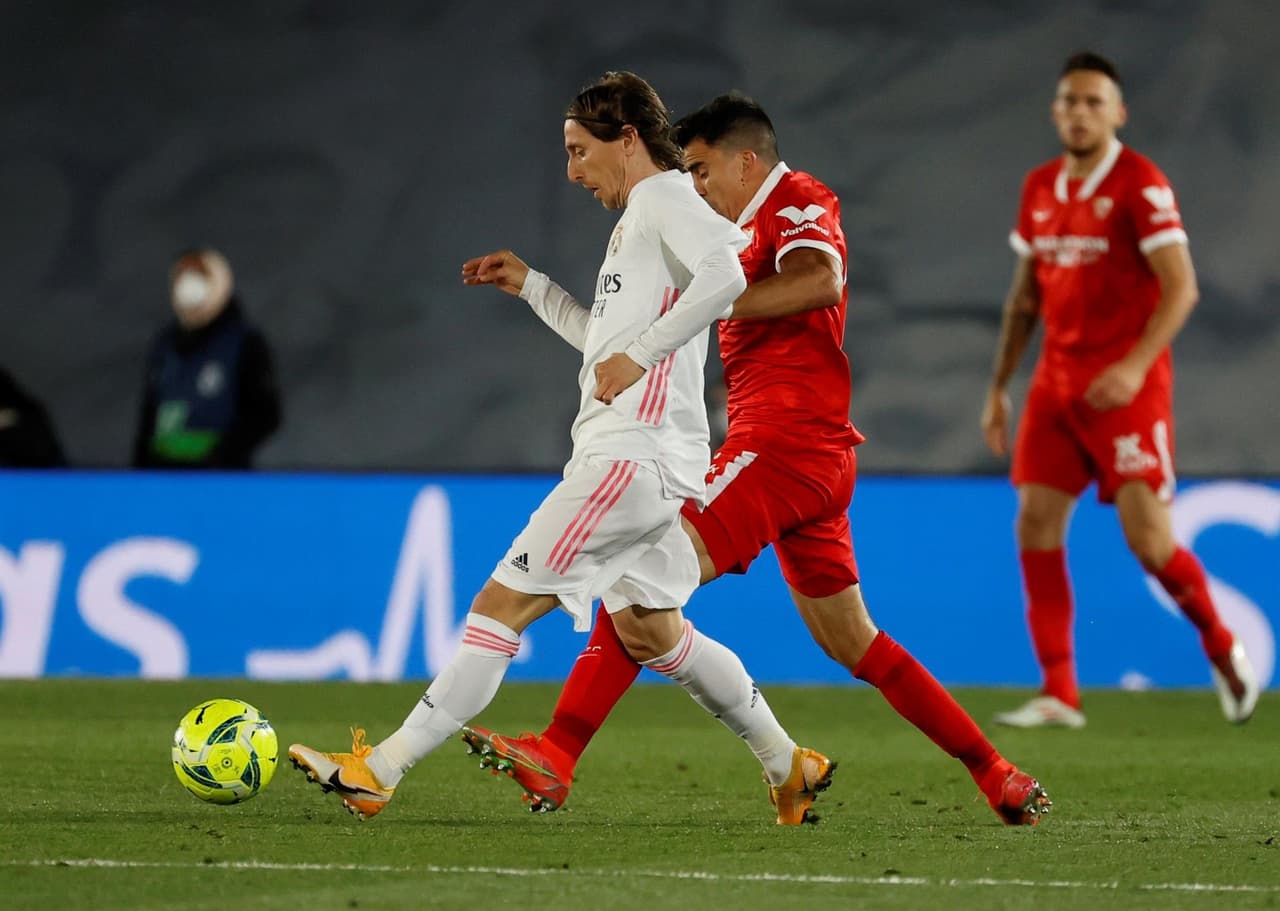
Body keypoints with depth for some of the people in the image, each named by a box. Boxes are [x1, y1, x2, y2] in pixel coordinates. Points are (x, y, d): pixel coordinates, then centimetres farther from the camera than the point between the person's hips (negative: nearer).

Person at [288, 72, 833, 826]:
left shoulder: (667, 198, -7)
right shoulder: (639, 219, 24)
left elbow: (724, 277, -26)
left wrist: (639, 355, -24)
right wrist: (531, 286, 26)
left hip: (635, 454, -11)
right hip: (636, 458, 11)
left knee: (503, 603, -12)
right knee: (650, 632, 17)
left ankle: (379, 773, -13)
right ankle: (790, 768, 25)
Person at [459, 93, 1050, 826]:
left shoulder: (796, 201, -6)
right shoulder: (763, 225, 25)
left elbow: (821, 280, -28)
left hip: (782, 447, -11)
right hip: (815, 458, 11)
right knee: (853, 643, 14)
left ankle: (556, 759, -22)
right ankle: (1002, 779, 15)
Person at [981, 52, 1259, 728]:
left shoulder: (1141, 184, -9)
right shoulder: (1040, 189, 11)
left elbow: (1181, 287, -14)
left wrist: (1135, 366, -25)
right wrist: (998, 387, 17)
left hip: (1127, 386, -6)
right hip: (1057, 381, 6)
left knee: (1148, 539, -12)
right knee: (1036, 523, -5)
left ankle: (1222, 649, 15)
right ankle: (1059, 695, -2)